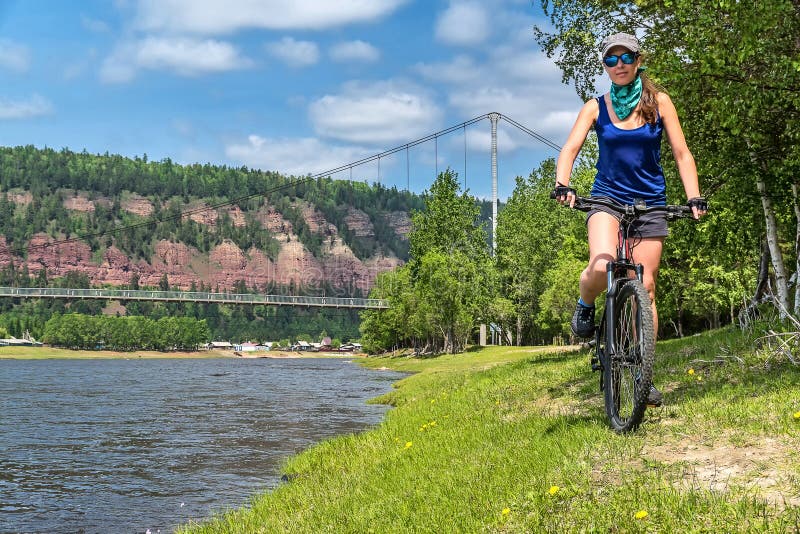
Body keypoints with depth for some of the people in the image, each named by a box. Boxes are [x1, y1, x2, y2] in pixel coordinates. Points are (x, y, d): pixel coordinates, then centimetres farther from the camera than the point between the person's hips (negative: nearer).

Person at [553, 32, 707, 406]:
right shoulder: (596, 107, 2)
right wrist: (562, 185, -27)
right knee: (602, 267, -30)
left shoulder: (659, 103, 3)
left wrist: (694, 197, -12)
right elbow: (570, 149, -7)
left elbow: (681, 153, 1)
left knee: (645, 286, -1)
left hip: (650, 202, 1)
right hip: (607, 198, -1)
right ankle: (585, 305, 5)